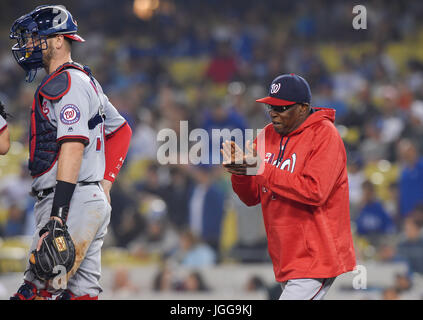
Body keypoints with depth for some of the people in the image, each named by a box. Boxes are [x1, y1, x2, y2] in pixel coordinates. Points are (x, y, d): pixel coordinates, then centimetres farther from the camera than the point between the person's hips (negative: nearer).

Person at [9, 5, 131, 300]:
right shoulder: (87, 81, 21)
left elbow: (73, 148, -20)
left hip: (72, 203, -10)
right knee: (81, 291, 6)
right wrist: (104, 184, 21)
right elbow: (122, 131, 29)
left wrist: (58, 215, -26)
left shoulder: (66, 83, -10)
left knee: (38, 291, -16)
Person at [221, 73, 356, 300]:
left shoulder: (325, 135, -11)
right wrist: (240, 172, -10)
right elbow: (252, 197, 13)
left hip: (315, 257, -8)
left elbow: (315, 191, -24)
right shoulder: (267, 136, 11)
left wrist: (262, 170, -23)